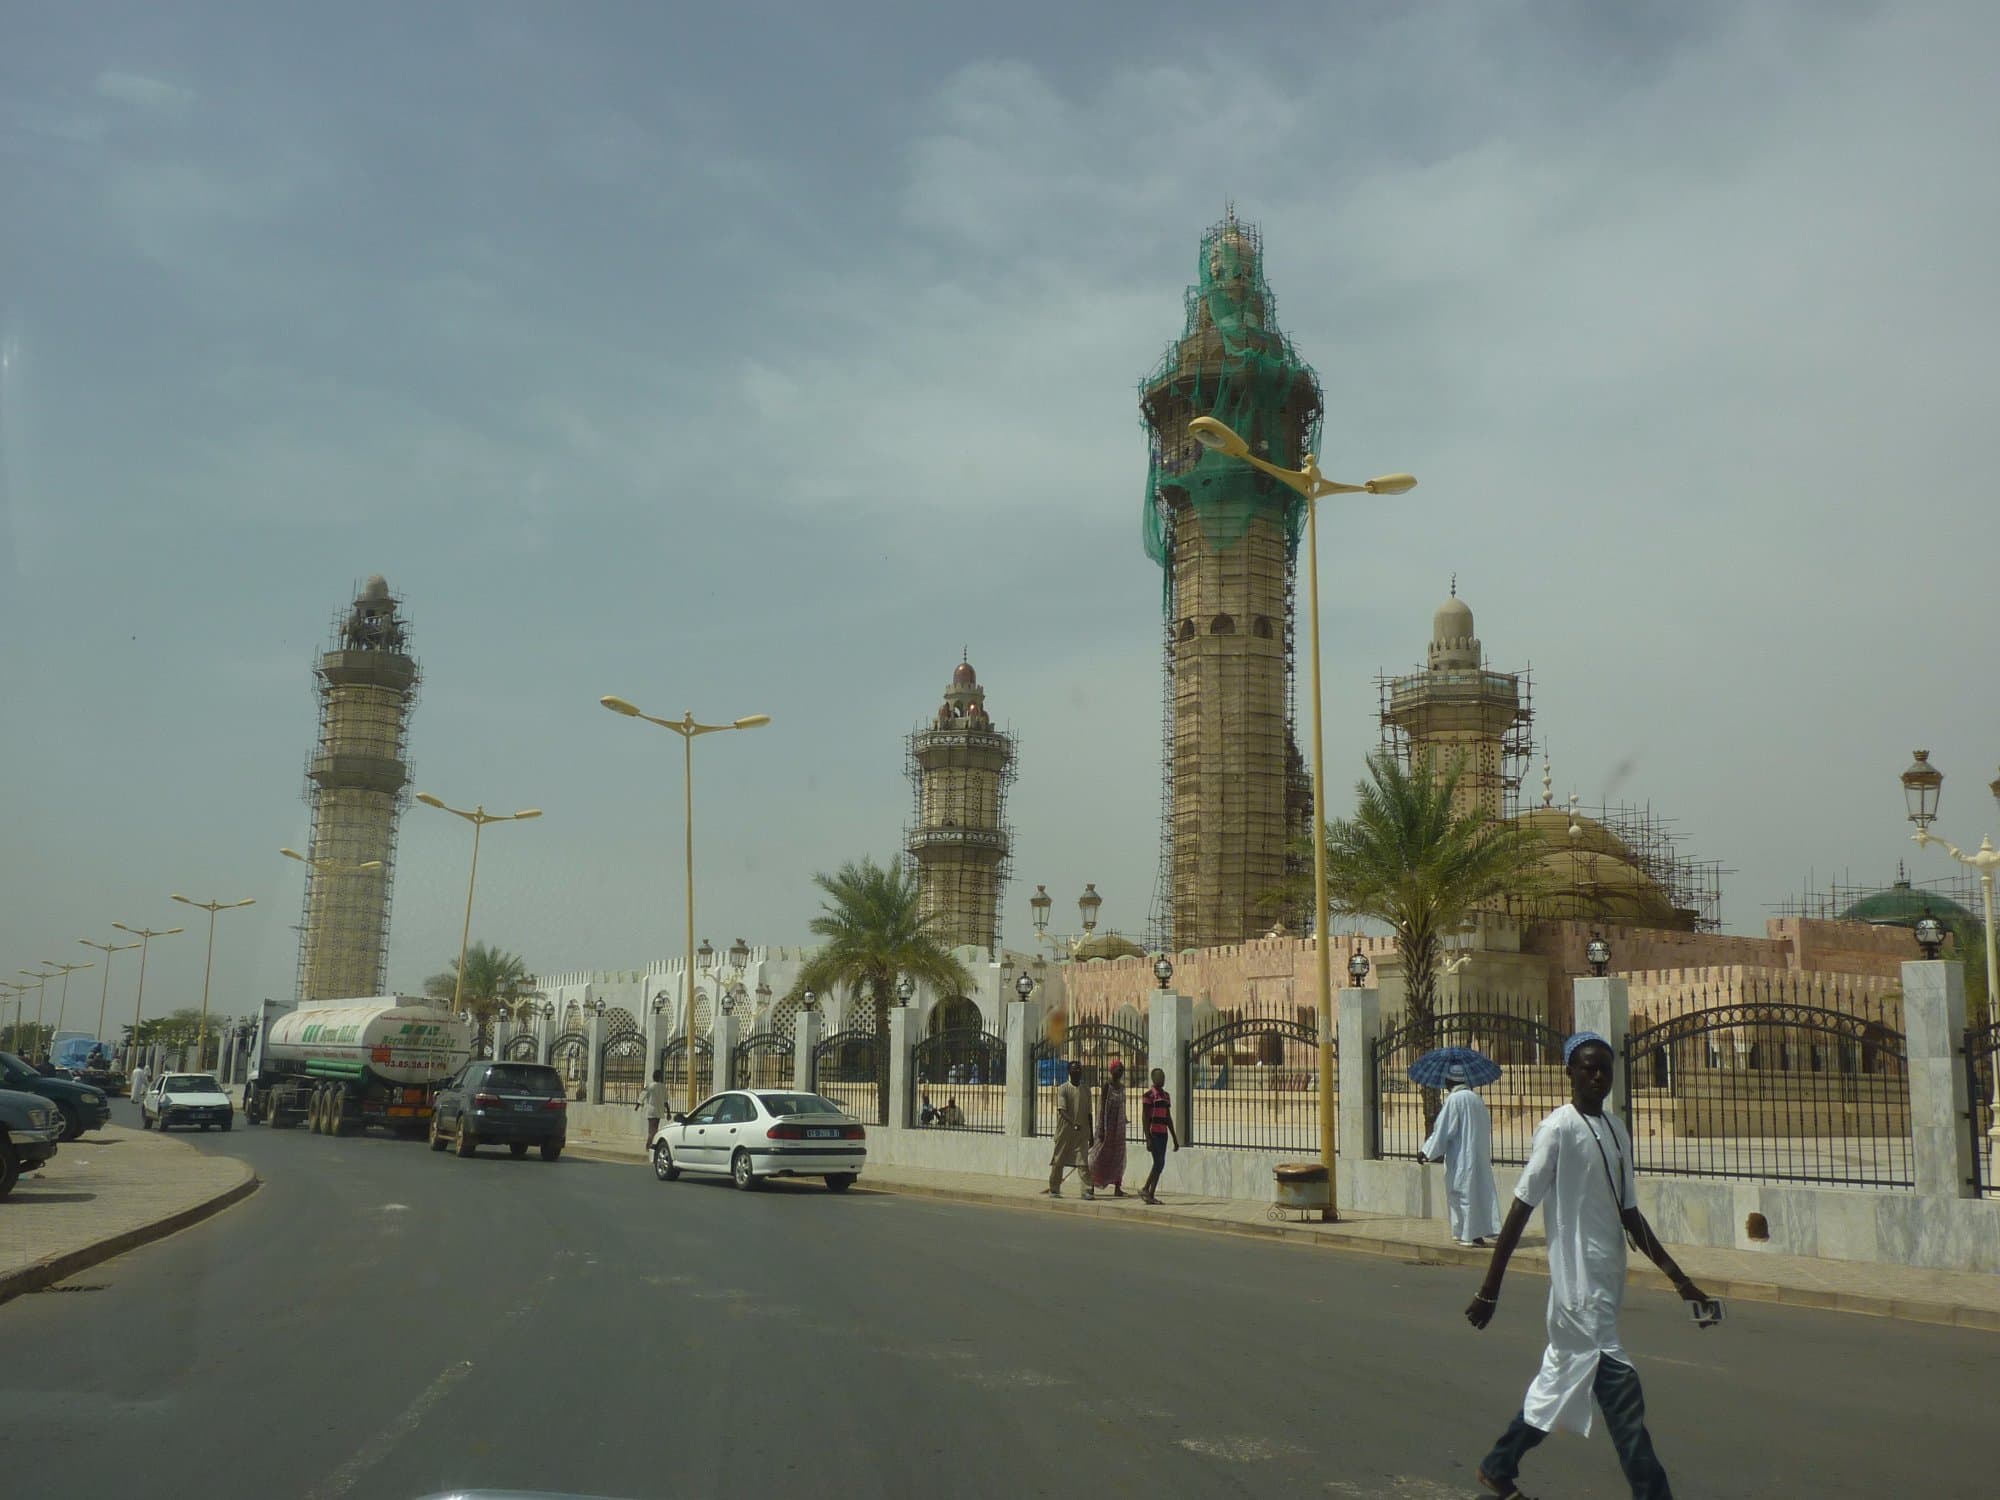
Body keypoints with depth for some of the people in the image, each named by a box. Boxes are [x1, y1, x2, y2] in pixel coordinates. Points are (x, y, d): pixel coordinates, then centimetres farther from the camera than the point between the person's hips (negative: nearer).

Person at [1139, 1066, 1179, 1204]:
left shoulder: (1166, 1096, 16)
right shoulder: (1148, 1095, -7)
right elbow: (1145, 1118, -11)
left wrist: (1175, 1138, 18)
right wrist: (1148, 1139, -17)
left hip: (1163, 1134, 7)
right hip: (1153, 1134, -7)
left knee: (1159, 1164, 5)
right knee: (1159, 1163, -12)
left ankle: (1151, 1194, 9)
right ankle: (1146, 1190, -1)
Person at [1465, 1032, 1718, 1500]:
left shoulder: (1616, 1131, 11)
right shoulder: (1558, 1129, -12)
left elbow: (1629, 1214, 17)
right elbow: (1520, 1210, -13)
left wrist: (1678, 1278, 12)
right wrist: (1488, 1292, -13)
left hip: (1609, 1283, 8)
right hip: (1580, 1285, -8)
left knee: (1562, 1379, 17)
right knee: (1620, 1391, -9)